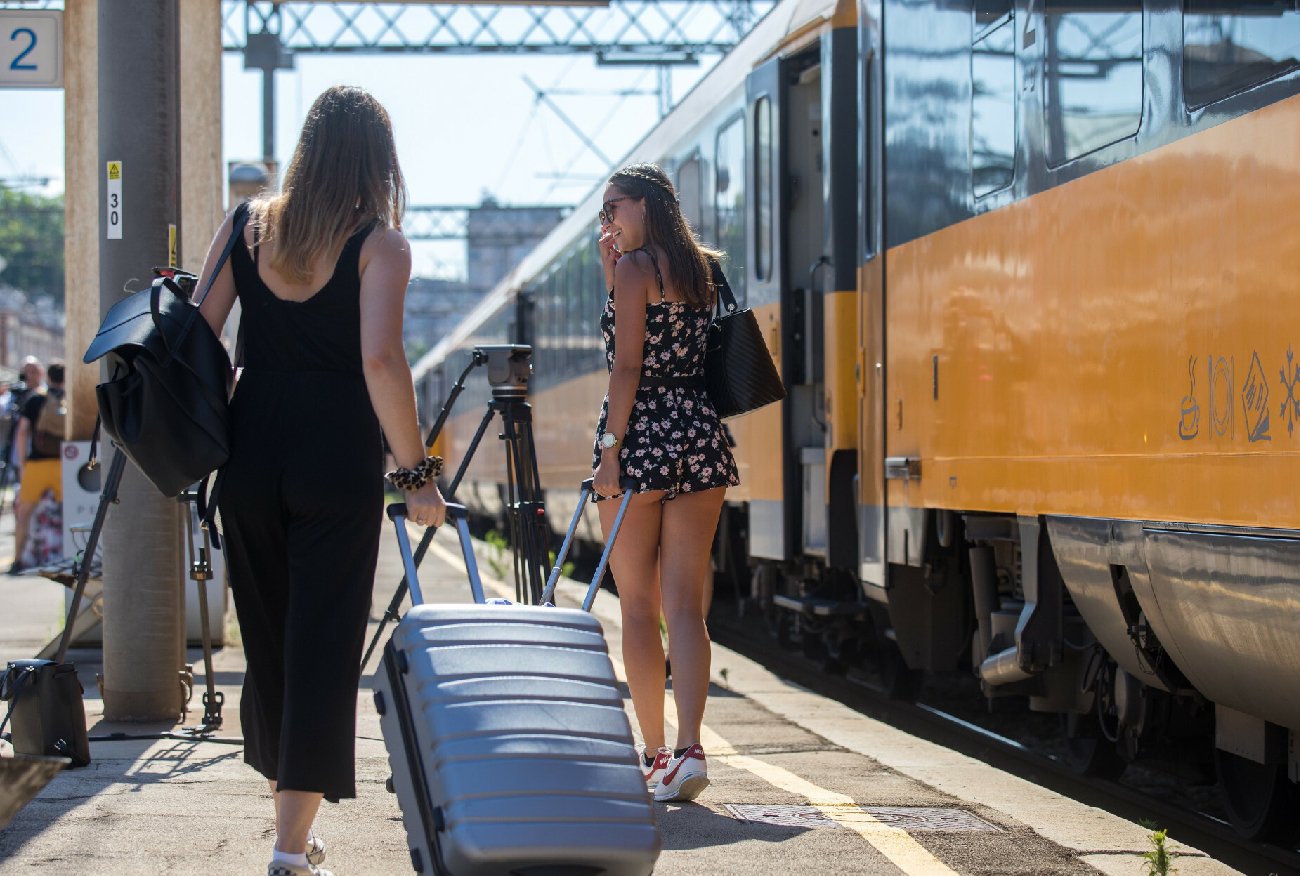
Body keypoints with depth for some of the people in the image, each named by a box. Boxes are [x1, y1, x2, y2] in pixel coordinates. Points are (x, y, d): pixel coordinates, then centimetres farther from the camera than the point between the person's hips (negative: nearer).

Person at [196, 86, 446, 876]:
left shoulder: (248, 225, 6)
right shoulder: (379, 244, -6)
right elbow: (380, 361, -17)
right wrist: (417, 470, -10)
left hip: (251, 453, 4)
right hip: (338, 461, -4)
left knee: (267, 640, 17)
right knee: (324, 648, -1)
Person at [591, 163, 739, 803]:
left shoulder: (635, 267, -6)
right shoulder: (699, 269, 16)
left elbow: (627, 366, -12)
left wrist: (611, 452, -12)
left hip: (642, 435, -6)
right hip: (699, 432, 6)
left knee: (637, 605, 4)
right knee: (685, 605, 1)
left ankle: (654, 753, 7)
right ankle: (688, 750, -11)